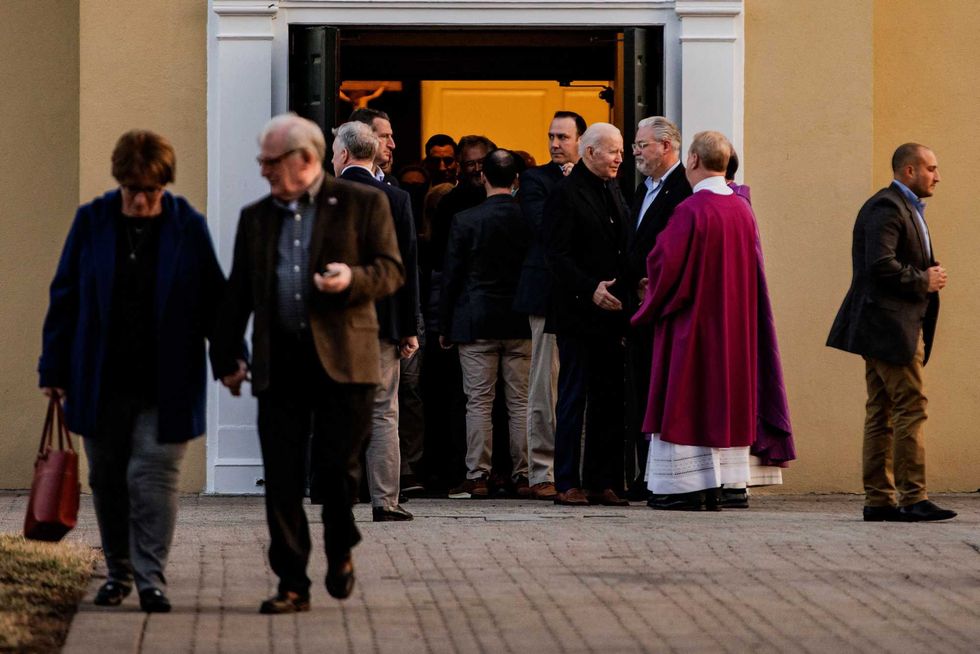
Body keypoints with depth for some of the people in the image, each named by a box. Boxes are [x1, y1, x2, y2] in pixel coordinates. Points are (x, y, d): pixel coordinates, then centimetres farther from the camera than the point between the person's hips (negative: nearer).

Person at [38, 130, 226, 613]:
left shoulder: (188, 227, -1)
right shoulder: (92, 222, 2)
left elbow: (213, 301, 5)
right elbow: (65, 298, 5)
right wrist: (54, 369, 3)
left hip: (166, 387, -2)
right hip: (102, 383, 2)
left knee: (152, 476, -9)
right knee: (107, 481, 10)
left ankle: (151, 580, -5)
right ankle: (117, 573, 23)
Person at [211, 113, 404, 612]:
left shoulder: (362, 204, 4)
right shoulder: (255, 217, 17)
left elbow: (392, 271, 1)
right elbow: (238, 294, 19)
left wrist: (352, 278, -19)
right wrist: (225, 357, 15)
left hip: (342, 360, -3)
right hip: (279, 363, 4)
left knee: (335, 469, -5)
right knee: (281, 478, 0)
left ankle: (340, 552, 23)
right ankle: (292, 584, 5)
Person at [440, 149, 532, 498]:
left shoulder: (465, 220, -6)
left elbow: (451, 276, -3)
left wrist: (445, 326, 4)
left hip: (476, 323, -2)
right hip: (522, 324, 2)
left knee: (479, 403, 0)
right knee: (521, 403, 6)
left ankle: (477, 476, -2)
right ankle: (523, 475, 7)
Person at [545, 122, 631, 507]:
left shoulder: (614, 191, 17)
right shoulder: (566, 194, -8)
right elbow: (558, 256, -14)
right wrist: (590, 289, -22)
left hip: (610, 313, 7)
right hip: (578, 314, -7)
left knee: (609, 399, 7)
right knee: (573, 398, -3)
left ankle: (602, 482, 10)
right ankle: (567, 484, 0)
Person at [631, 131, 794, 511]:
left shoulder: (691, 210, -18)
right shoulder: (743, 211, 4)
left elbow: (665, 264, -16)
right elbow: (752, 270, 12)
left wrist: (653, 303, 2)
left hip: (691, 322, -7)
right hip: (732, 324, 7)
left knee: (686, 400, -2)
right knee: (722, 395, 10)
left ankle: (686, 485, -4)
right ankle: (714, 485, 11)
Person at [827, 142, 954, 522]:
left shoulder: (907, 208, 22)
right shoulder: (886, 207, -12)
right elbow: (880, 264, -24)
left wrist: (930, 275, 7)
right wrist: (923, 282, -13)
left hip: (897, 326, 11)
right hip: (890, 325, -11)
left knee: (882, 413, 9)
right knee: (911, 408, -12)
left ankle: (879, 501, 10)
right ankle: (912, 498, -14)